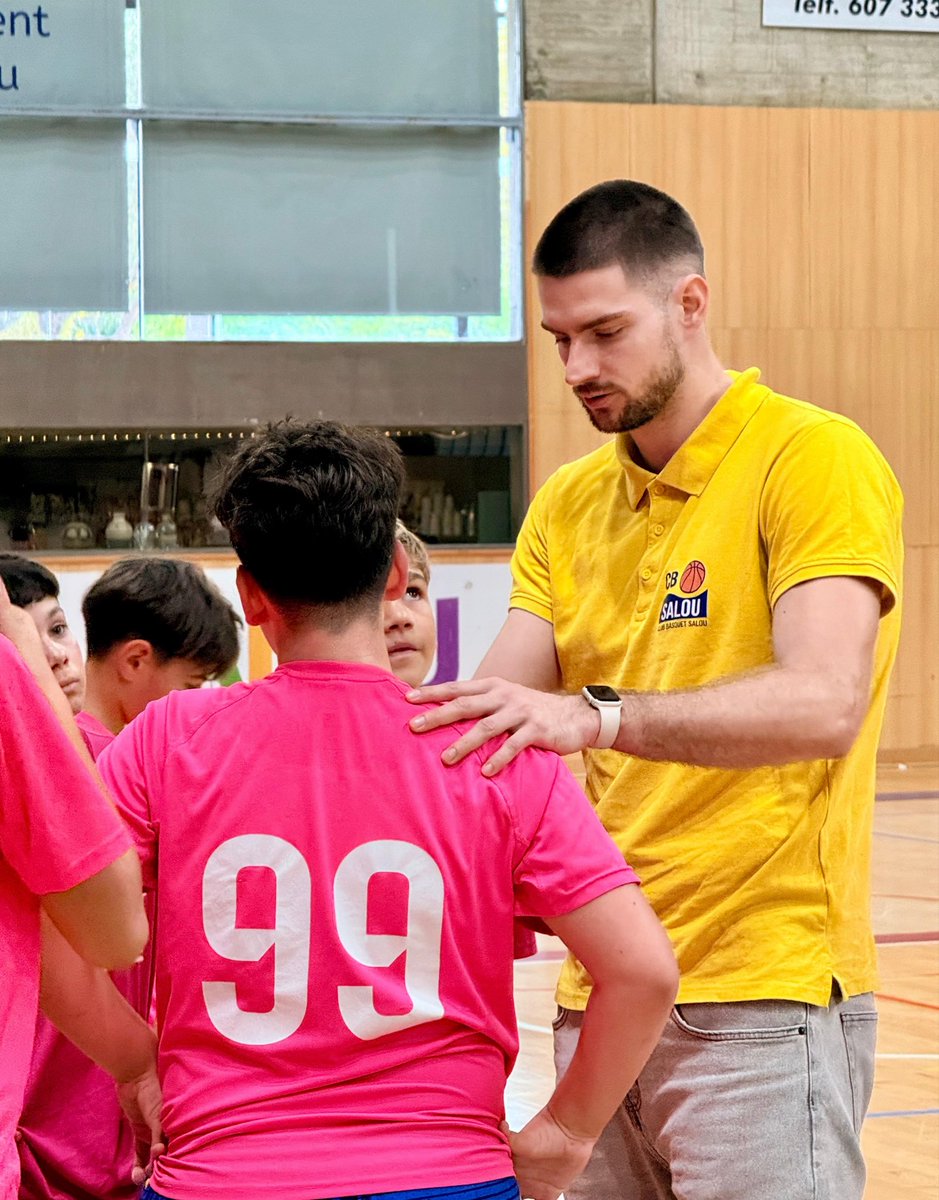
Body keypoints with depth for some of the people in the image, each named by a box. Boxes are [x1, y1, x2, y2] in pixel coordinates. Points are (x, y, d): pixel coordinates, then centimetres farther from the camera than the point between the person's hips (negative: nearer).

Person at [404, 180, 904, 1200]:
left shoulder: (813, 458, -8)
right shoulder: (567, 504, 14)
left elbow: (826, 703, -22)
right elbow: (498, 710, 6)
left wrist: (600, 715, -33)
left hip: (762, 996, -6)